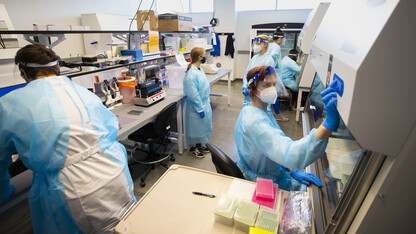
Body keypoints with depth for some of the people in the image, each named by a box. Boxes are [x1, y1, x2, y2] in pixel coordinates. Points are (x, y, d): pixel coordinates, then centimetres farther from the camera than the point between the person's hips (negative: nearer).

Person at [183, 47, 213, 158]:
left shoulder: (200, 70, 5)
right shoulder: (191, 74, -25)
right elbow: (193, 95, -24)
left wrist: (207, 101, 16)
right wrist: (200, 109, -19)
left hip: (205, 103, 9)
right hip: (196, 106, -9)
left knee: (202, 126, 21)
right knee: (196, 126, 9)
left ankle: (199, 144, 41)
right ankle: (193, 148, 30)